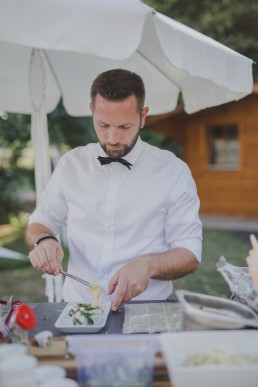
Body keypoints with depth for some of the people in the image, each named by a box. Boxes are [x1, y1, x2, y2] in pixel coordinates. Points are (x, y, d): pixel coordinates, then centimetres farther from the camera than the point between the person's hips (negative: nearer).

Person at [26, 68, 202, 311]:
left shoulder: (174, 171, -1)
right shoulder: (70, 164, 6)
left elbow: (190, 254, 0)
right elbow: (39, 224, 16)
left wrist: (148, 265, -19)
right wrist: (43, 241, -7)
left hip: (147, 309, -2)